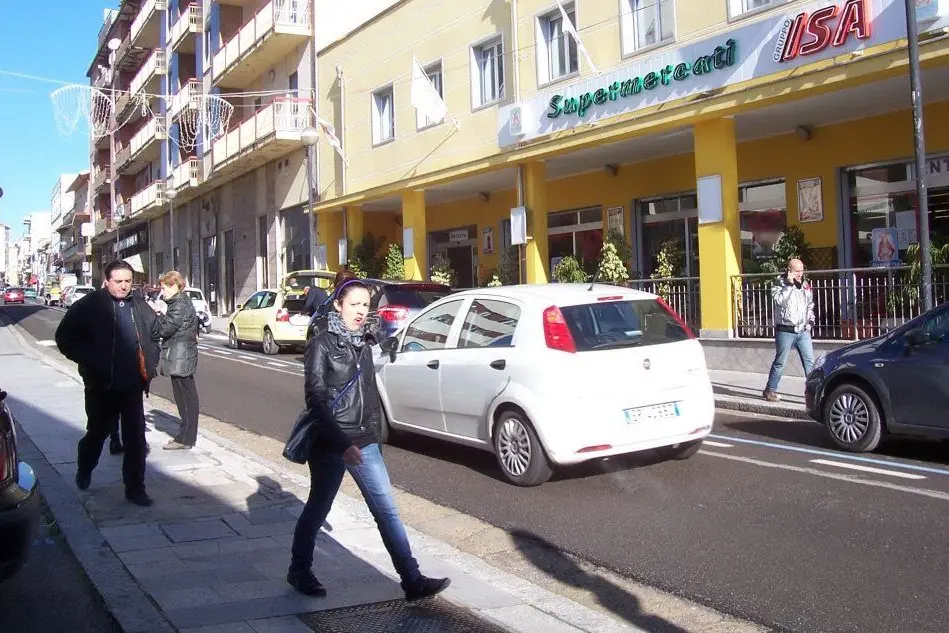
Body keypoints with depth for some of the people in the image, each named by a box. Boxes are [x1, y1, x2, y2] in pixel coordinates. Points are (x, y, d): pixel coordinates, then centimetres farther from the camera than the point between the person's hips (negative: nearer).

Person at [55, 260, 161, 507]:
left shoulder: (141, 308, 5)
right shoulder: (89, 306, -7)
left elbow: (154, 335, 20)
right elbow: (64, 337, -6)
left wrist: (150, 362, 9)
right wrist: (89, 361, -12)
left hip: (133, 385, 3)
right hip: (101, 385, -2)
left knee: (136, 437, 2)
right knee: (98, 431, 16)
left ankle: (135, 488, 11)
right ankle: (84, 471, 44)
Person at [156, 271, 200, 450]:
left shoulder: (180, 305, -16)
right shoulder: (182, 302, 16)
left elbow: (165, 329, -19)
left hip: (180, 359, -11)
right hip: (182, 358, 11)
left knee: (185, 397, -5)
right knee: (187, 397, 13)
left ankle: (185, 438, 0)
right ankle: (187, 436, 20)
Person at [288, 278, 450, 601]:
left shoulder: (363, 344, 8)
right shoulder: (321, 344, -10)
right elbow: (315, 399, -16)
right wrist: (342, 444, -23)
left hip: (364, 442, 5)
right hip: (329, 444, -5)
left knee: (387, 509, 1)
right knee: (318, 509, 11)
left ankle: (413, 580, 1)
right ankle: (299, 571, 31)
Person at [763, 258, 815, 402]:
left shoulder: (805, 285, 12)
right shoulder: (779, 284, -3)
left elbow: (810, 305, 24)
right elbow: (780, 301, -22)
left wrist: (811, 321, 11)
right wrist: (789, 284, -21)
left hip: (803, 331, 5)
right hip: (785, 331, -5)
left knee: (810, 361, -3)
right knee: (780, 362, 3)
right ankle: (770, 390, 15)